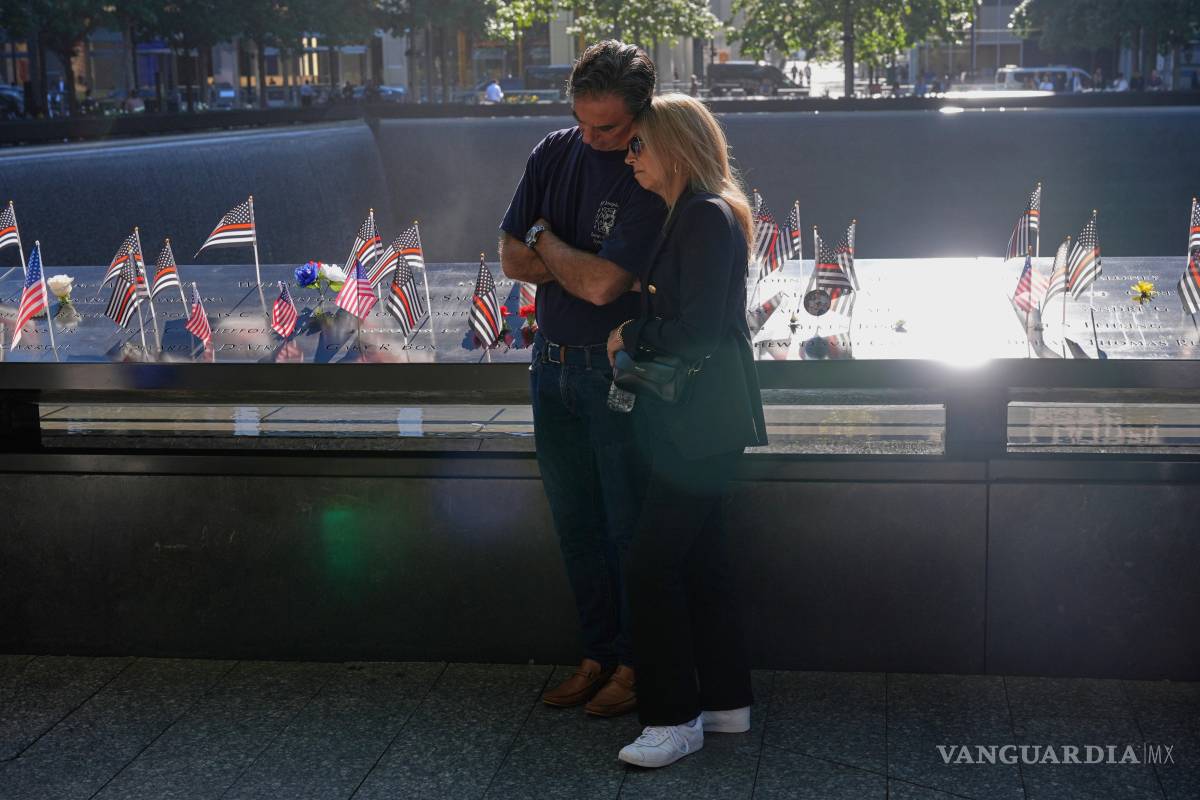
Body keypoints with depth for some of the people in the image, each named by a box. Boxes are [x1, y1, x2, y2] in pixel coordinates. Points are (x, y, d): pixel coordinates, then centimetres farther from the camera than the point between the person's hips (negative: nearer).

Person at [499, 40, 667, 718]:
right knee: (576, 524, 14)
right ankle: (599, 655, 26)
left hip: (617, 372, -6)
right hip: (554, 363, 7)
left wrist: (547, 240, -6)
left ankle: (637, 663, 17)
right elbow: (512, 259, 4)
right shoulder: (554, 154, 4)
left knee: (628, 527, 3)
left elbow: (603, 285, -24)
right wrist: (583, 269, -12)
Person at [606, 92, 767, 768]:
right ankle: (727, 700, 25)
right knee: (701, 557, 15)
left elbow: (698, 332, -21)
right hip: (692, 421, 10)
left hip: (702, 425, -10)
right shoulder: (692, 214, 14)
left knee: (654, 563, -7)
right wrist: (638, 337, 4)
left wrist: (631, 337, -8)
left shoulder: (708, 217, -17)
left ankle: (674, 718, 2)